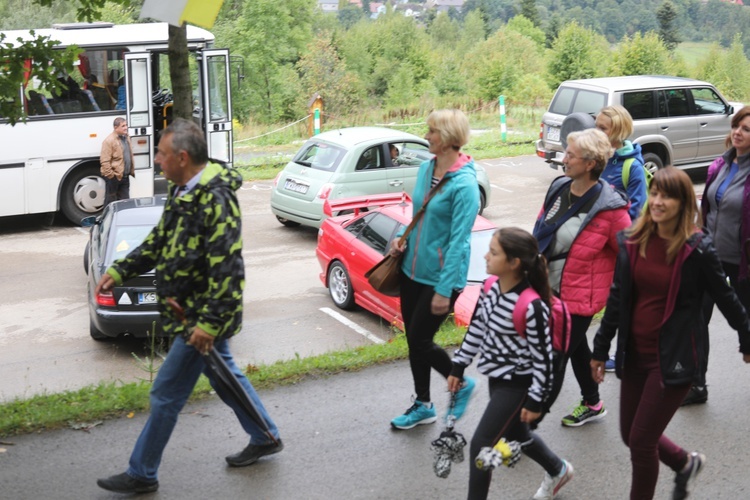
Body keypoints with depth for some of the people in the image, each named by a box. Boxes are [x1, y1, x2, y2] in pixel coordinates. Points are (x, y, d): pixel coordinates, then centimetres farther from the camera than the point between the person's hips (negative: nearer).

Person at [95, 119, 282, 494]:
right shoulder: (183, 192, 6)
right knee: (225, 377, 22)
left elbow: (226, 268, -28)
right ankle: (265, 438, 39)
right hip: (191, 312, 10)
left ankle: (141, 474, 14)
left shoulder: (216, 200, -25)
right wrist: (120, 271, 9)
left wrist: (208, 323, -27)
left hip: (202, 315, -10)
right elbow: (159, 240, 18)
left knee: (166, 395, 1)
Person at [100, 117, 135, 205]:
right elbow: (104, 161, -19)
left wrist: (132, 170, 14)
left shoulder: (126, 138, 11)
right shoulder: (109, 140, -16)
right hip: (114, 177, -8)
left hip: (125, 176, 8)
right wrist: (110, 175, -20)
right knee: (110, 201, 3)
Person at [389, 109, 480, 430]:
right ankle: (423, 406, 31)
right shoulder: (426, 169, 4)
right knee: (413, 339, 14)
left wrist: (444, 290, -21)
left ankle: (461, 385, 25)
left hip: (439, 277, -8)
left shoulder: (464, 184, -20)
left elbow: (458, 242, -21)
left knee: (420, 342, -1)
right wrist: (404, 240, 2)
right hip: (412, 270, 8)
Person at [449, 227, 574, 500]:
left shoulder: (531, 306, -29)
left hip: (517, 385, -8)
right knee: (516, 434, 26)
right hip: (497, 378, 8)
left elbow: (543, 356, -20)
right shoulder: (491, 288, -6)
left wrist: (536, 400, -14)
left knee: (481, 445, -4)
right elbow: (477, 328, 8)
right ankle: (558, 470, 53)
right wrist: (458, 367, 12)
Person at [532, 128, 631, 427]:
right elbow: (541, 231, 13)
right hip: (550, 289, 8)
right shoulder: (559, 189, 0)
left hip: (577, 296, -8)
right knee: (576, 348, 24)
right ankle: (592, 405, 45)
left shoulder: (609, 207, -21)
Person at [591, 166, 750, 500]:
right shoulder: (632, 241, -1)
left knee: (641, 441, -3)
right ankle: (685, 463, 45)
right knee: (630, 434, 16)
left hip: (674, 357, -5)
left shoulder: (697, 249, -13)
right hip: (635, 353, 6)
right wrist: (601, 350, 10)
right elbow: (617, 298, 6)